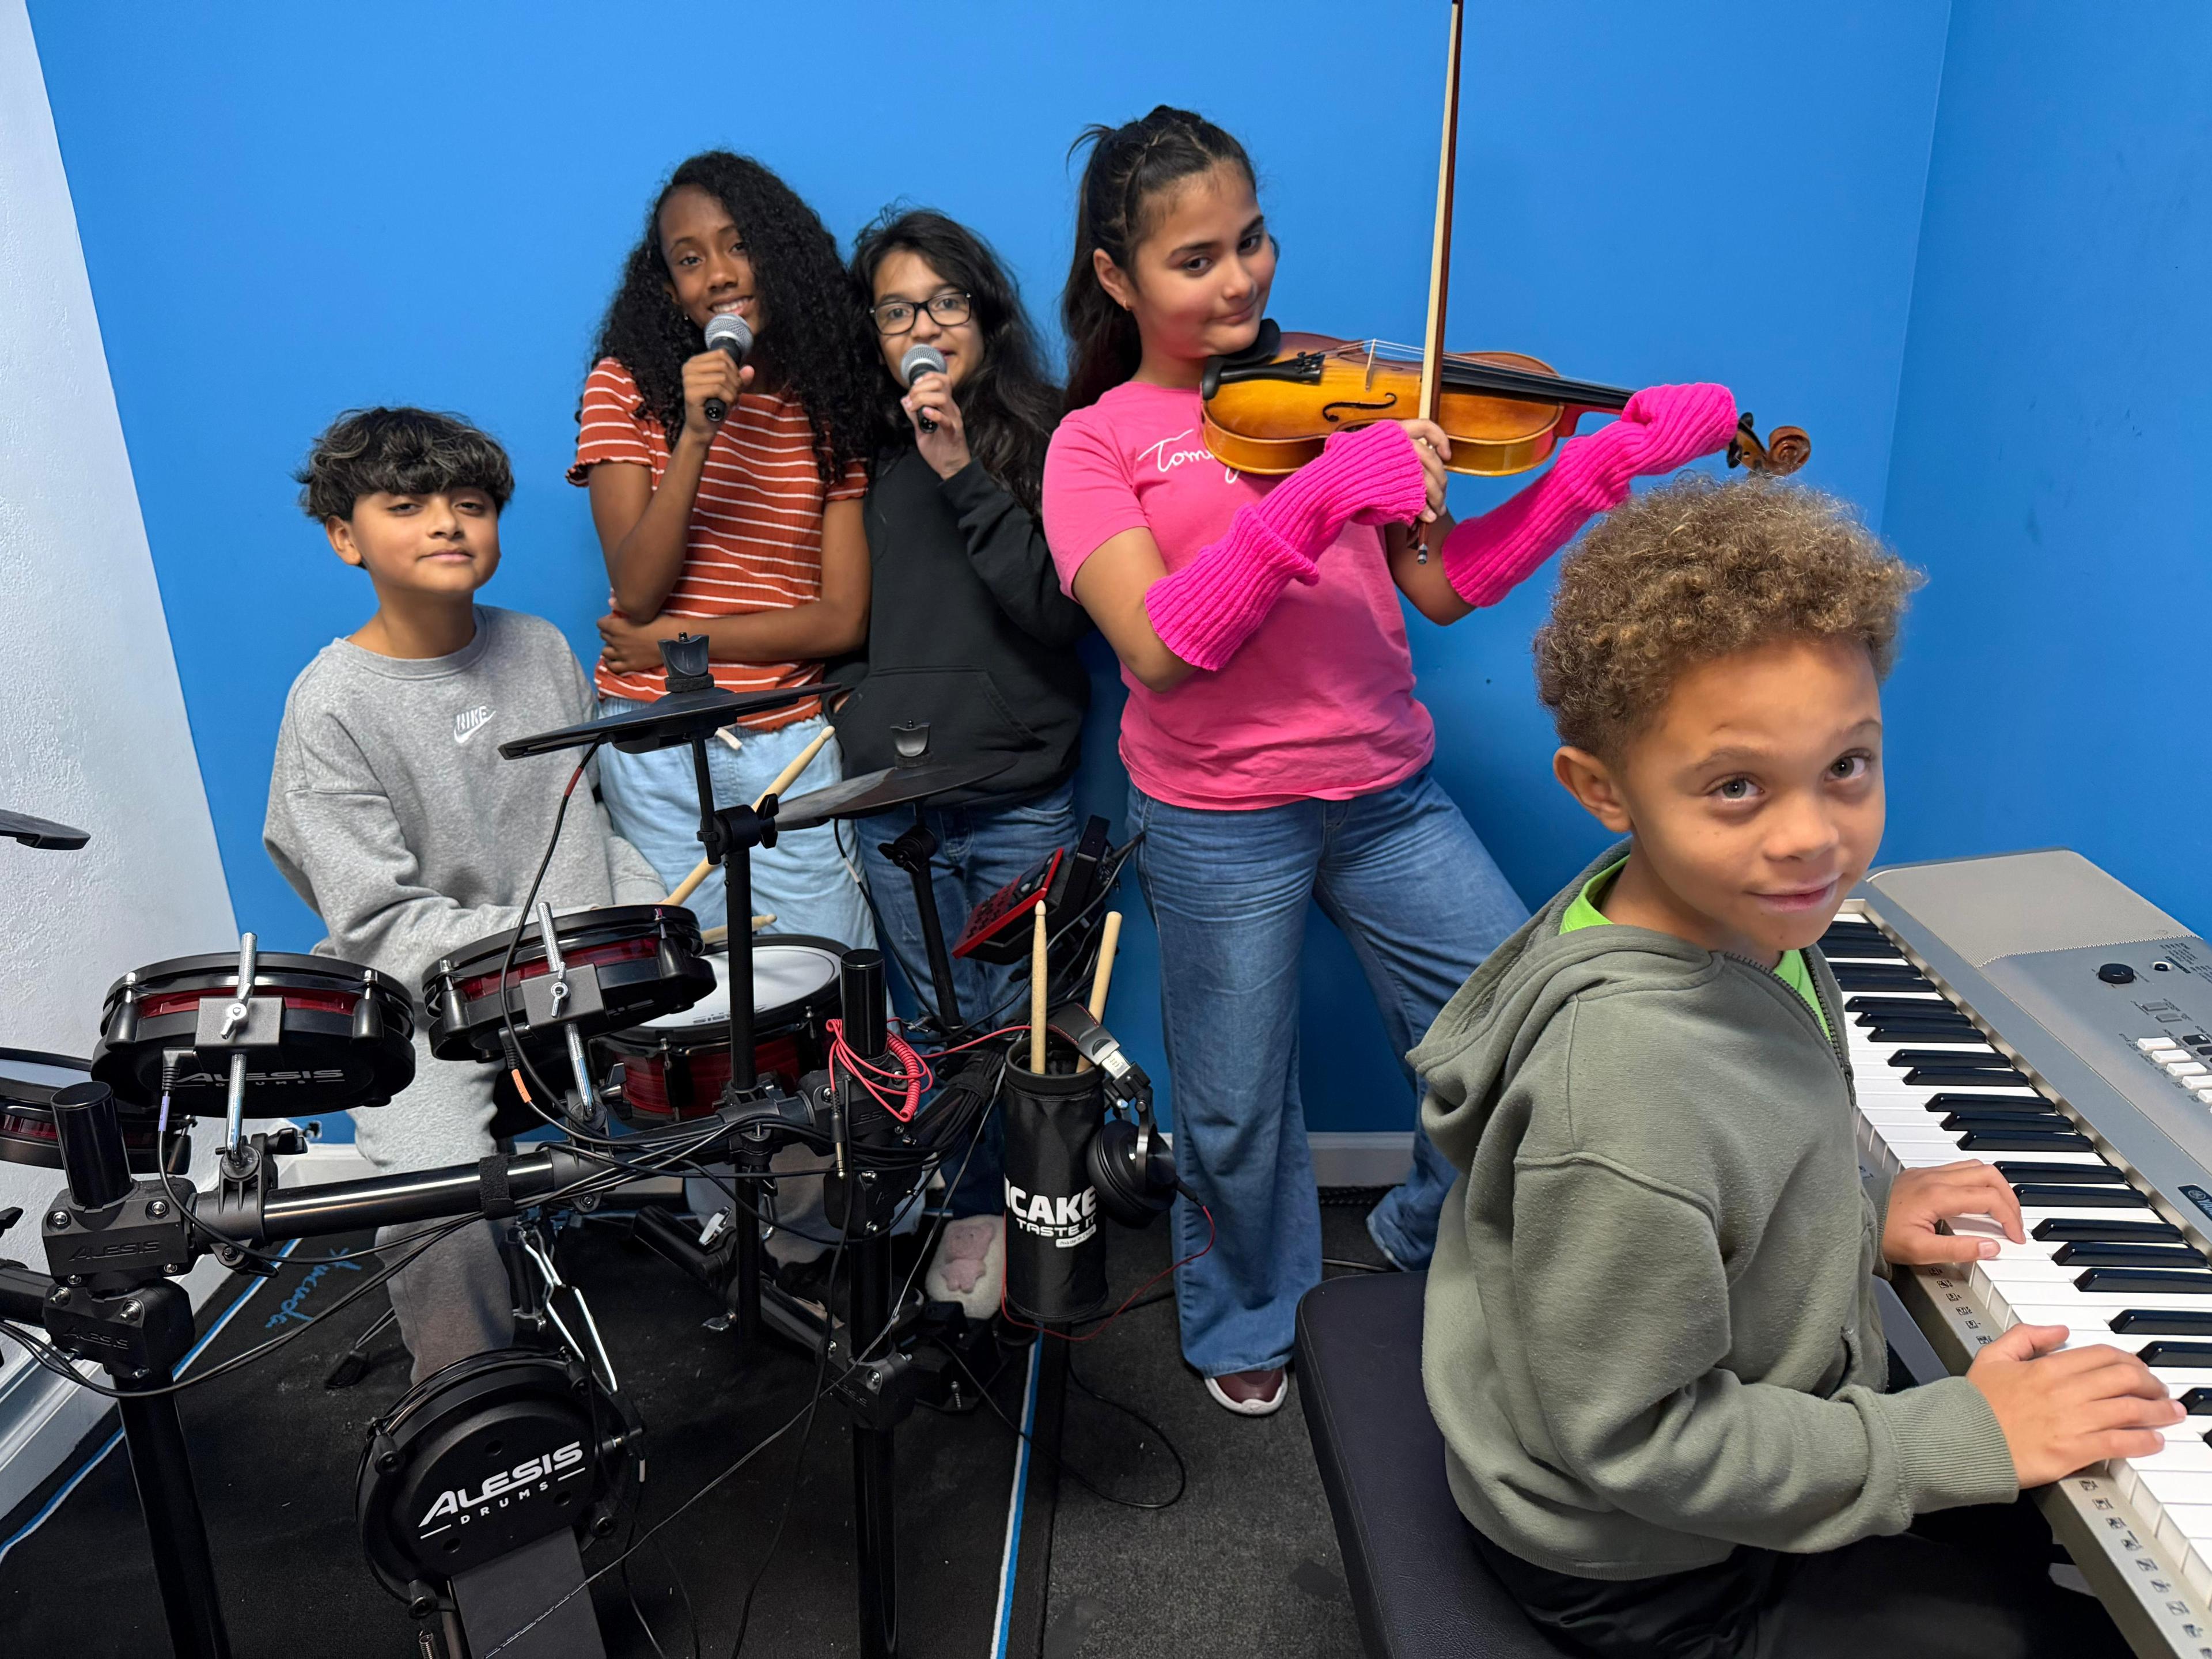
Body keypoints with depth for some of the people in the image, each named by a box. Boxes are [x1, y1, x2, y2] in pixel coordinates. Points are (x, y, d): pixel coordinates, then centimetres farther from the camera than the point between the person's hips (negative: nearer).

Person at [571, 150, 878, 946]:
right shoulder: (628, 386, 3)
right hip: (658, 743, -1)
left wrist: (677, 641, -8)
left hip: (791, 740, 1)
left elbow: (844, 619, -2)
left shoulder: (831, 402, 6)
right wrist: (696, 436, -18)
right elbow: (637, 592, -8)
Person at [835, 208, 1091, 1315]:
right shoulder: (866, 455, 9)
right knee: (949, 1028, 11)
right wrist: (838, 684, 1)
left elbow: (1061, 609, -13)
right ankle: (977, 1207, 29)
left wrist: (964, 478, -18)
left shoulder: (1044, 440, 0)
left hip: (1021, 795, -2)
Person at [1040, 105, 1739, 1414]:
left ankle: (1431, 1251, 35)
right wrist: (1317, 498, -29)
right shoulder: (1098, 443, -3)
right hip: (1220, 824, -3)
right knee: (1239, 1115, 10)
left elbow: (1441, 585, 0)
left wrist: (1609, 462, -8)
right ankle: (1248, 1320, 41)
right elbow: (1158, 647, -21)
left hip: (1390, 794, 4)